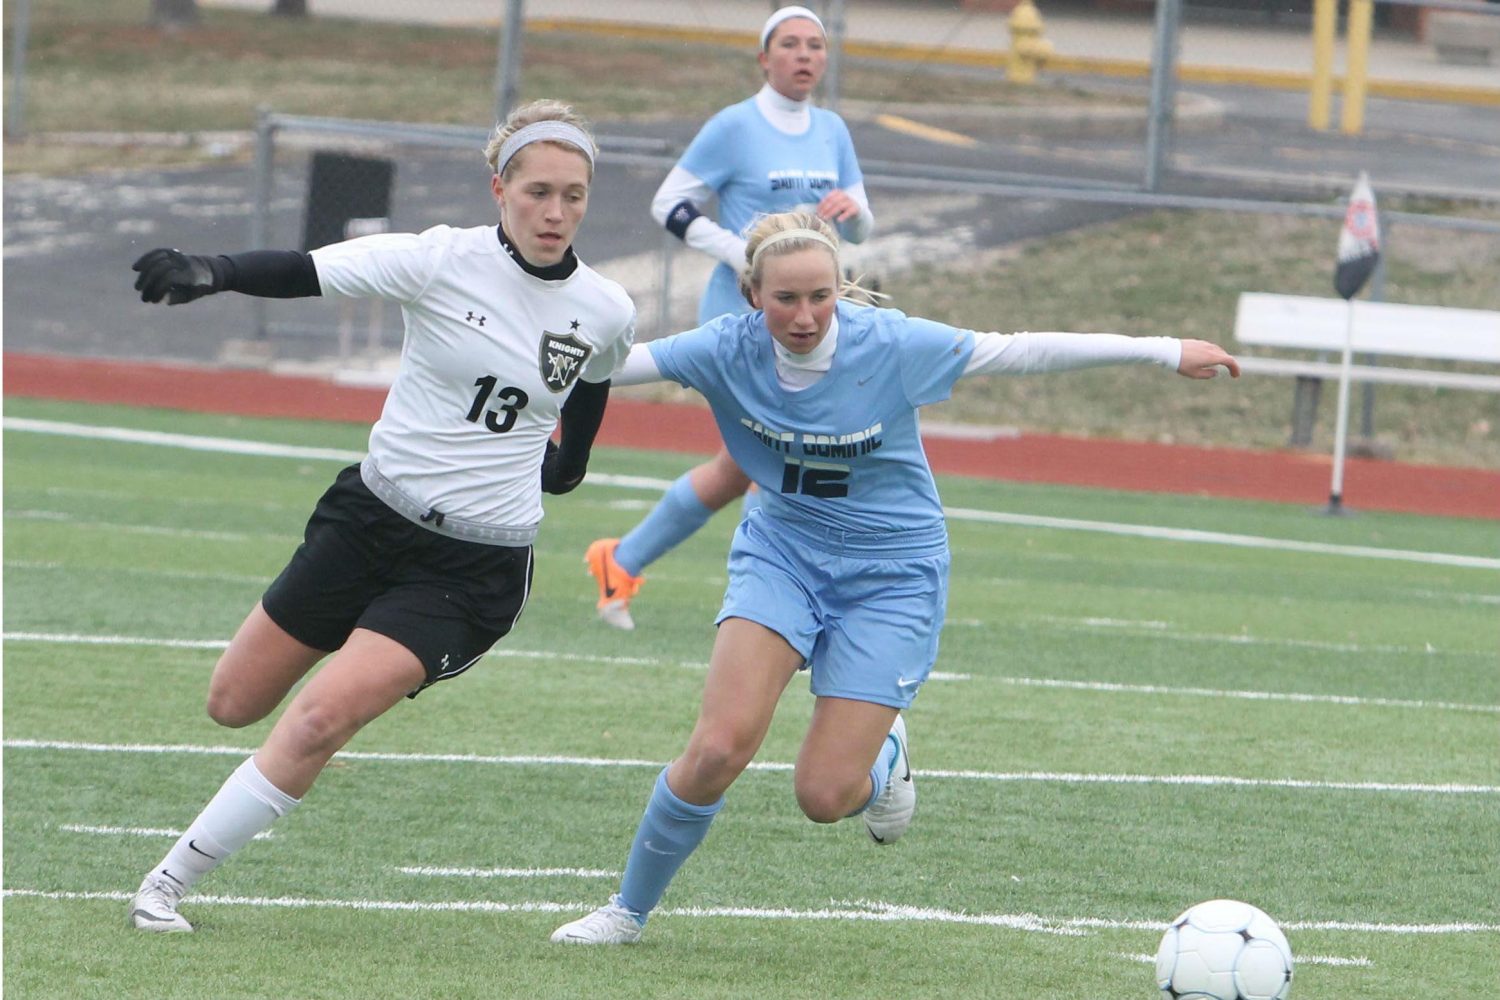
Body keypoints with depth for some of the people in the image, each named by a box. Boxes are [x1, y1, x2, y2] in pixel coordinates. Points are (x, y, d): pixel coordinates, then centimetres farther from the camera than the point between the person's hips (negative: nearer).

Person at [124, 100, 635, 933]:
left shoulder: (607, 314, -4)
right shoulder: (444, 261, -12)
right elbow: (306, 272, -22)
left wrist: (569, 461, 34)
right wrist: (208, 274, -40)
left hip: (472, 572, -1)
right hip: (371, 519, 1)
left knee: (322, 719, -18)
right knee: (233, 705, 9)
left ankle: (173, 879, -6)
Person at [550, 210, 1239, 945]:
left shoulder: (890, 346, -21)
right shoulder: (728, 351, -16)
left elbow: (1019, 352, -13)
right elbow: (620, 362, -10)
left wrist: (1165, 353, -9)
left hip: (892, 573, -2)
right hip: (781, 551, 2)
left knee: (824, 795, -8)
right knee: (719, 747, -17)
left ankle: (884, 753, 30)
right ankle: (629, 909, 4)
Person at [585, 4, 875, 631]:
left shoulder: (831, 131, 11)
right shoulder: (735, 127, -7)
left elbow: (861, 230, 16)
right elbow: (668, 204, -5)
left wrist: (851, 210, -9)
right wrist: (739, 251, -17)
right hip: (741, 313, -7)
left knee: (739, 471, 8)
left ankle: (621, 562, 21)